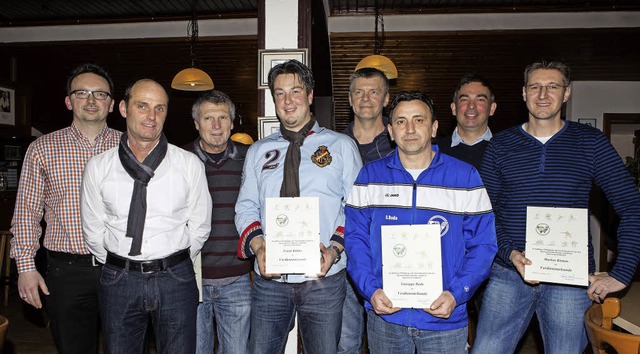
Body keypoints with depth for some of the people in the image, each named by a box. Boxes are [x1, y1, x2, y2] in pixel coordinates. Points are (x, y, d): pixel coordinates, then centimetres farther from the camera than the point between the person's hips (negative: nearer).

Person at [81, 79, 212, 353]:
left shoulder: (190, 164, -4)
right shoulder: (98, 167, 0)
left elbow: (199, 227, 3)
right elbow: (93, 230, 8)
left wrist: (173, 266, 9)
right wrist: (121, 268, 13)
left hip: (175, 279, -1)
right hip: (118, 280, 1)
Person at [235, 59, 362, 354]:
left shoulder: (341, 146, 4)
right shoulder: (258, 151, 12)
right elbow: (246, 207, 9)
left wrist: (335, 248, -14)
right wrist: (258, 245, -9)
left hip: (323, 277, -2)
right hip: (269, 277, 2)